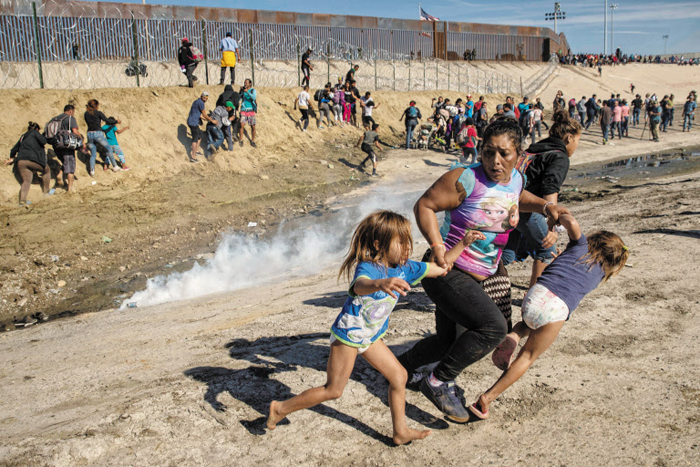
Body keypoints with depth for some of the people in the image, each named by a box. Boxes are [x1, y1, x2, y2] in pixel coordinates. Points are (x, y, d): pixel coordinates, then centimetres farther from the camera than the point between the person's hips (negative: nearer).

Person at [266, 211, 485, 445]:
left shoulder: (405, 268, -6)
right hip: (347, 334, -7)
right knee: (333, 390, 1)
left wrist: (463, 243, -8)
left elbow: (441, 268, 3)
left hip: (370, 337, 8)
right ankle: (281, 408, 16)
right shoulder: (367, 268, -30)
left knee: (399, 375, 6)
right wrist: (380, 283, -79)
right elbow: (359, 286, -56)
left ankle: (400, 431, 21)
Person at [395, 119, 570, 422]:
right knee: (494, 327, -23)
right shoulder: (466, 179, -19)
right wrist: (436, 244, -26)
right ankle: (439, 382, -7)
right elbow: (424, 205, -13)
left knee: (448, 342, 19)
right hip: (446, 272, -8)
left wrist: (545, 206, 10)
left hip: (476, 279, 8)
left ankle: (402, 369, 44)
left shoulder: (516, 179, 2)